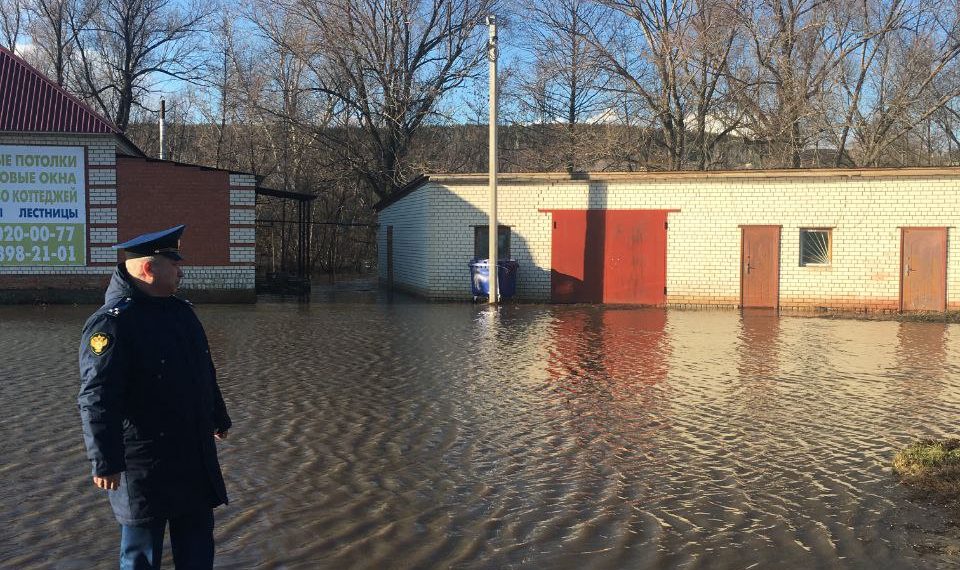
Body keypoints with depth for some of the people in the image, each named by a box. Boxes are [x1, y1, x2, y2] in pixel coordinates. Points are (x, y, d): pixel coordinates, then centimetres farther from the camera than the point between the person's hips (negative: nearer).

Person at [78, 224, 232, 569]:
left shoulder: (181, 311, 11)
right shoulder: (111, 323, -17)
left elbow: (205, 374, 22)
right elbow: (96, 400, -22)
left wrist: (219, 419, 30)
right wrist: (105, 461, -24)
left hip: (196, 458, 8)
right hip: (143, 465, -8)